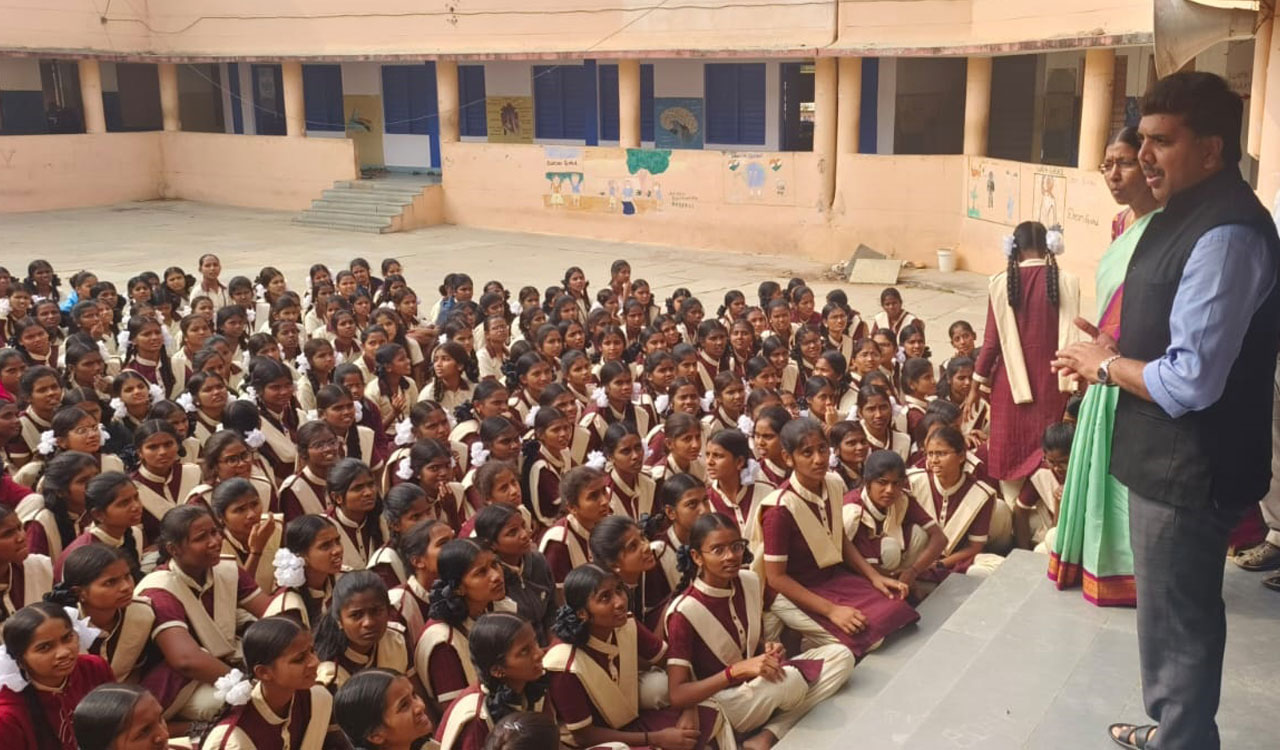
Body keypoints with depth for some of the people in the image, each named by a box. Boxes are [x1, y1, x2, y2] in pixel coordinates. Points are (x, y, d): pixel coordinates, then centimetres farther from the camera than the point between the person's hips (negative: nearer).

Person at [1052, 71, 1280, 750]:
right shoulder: (1187, 213, 8)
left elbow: (1190, 383, -28)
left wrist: (1106, 365, -12)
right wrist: (1113, 352, 2)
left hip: (1188, 468, -10)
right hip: (1166, 458, 10)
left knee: (1175, 625, 7)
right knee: (1173, 616, 26)